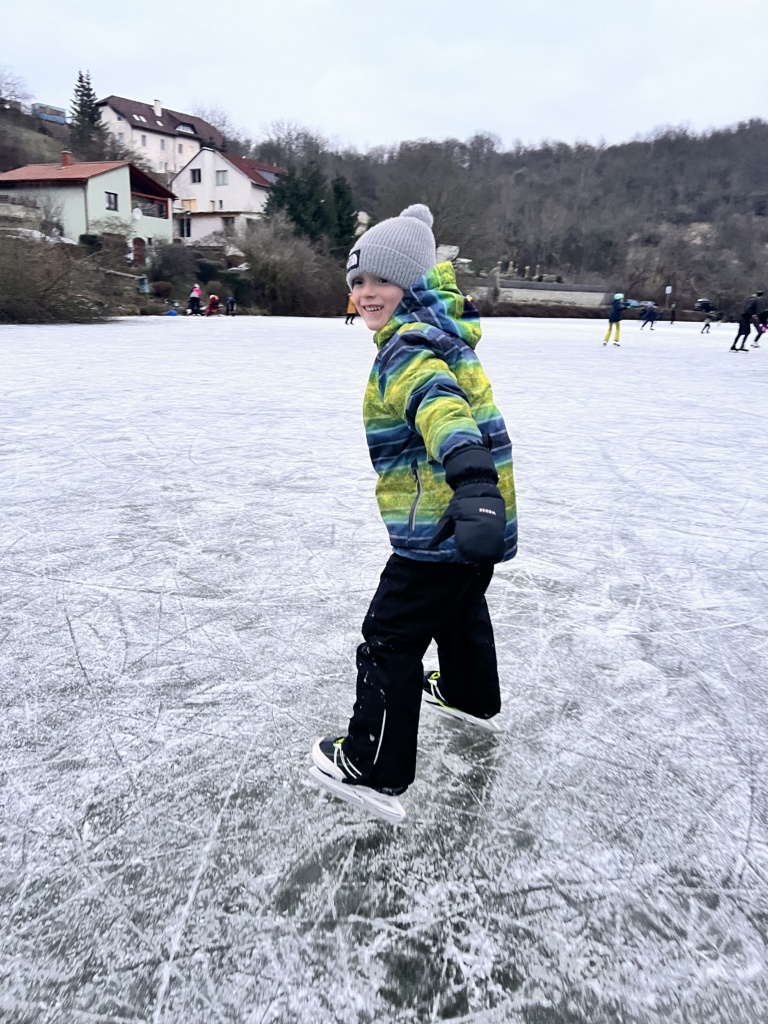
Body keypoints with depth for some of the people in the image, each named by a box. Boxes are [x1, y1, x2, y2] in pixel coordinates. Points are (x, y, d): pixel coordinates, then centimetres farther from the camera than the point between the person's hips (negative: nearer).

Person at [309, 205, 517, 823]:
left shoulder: (410, 345, -23)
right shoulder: (438, 324, 9)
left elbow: (441, 406, -44)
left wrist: (473, 483, -60)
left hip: (446, 526, -11)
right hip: (474, 518, 11)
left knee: (391, 639, -1)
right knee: (460, 606, 32)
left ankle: (374, 774, 12)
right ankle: (472, 697, 58)